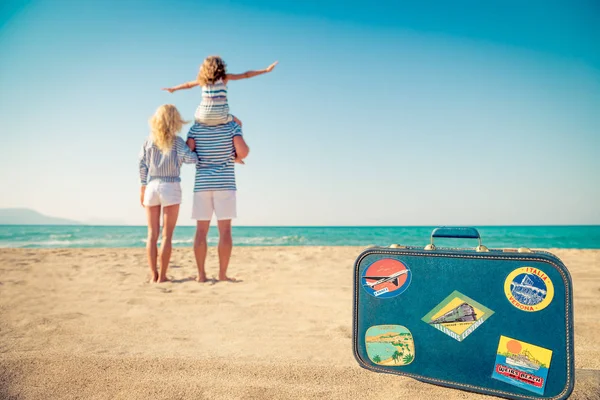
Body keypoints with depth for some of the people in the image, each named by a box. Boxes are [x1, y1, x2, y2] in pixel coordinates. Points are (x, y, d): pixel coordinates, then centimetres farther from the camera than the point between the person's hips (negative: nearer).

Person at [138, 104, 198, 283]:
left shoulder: (149, 141, 7)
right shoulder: (176, 141, -4)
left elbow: (142, 164, 6)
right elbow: (189, 158, -19)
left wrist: (143, 188, 12)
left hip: (151, 187, 3)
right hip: (171, 188, -3)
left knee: (152, 234, 8)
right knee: (167, 235, 1)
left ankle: (154, 275, 9)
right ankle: (162, 276, 1)